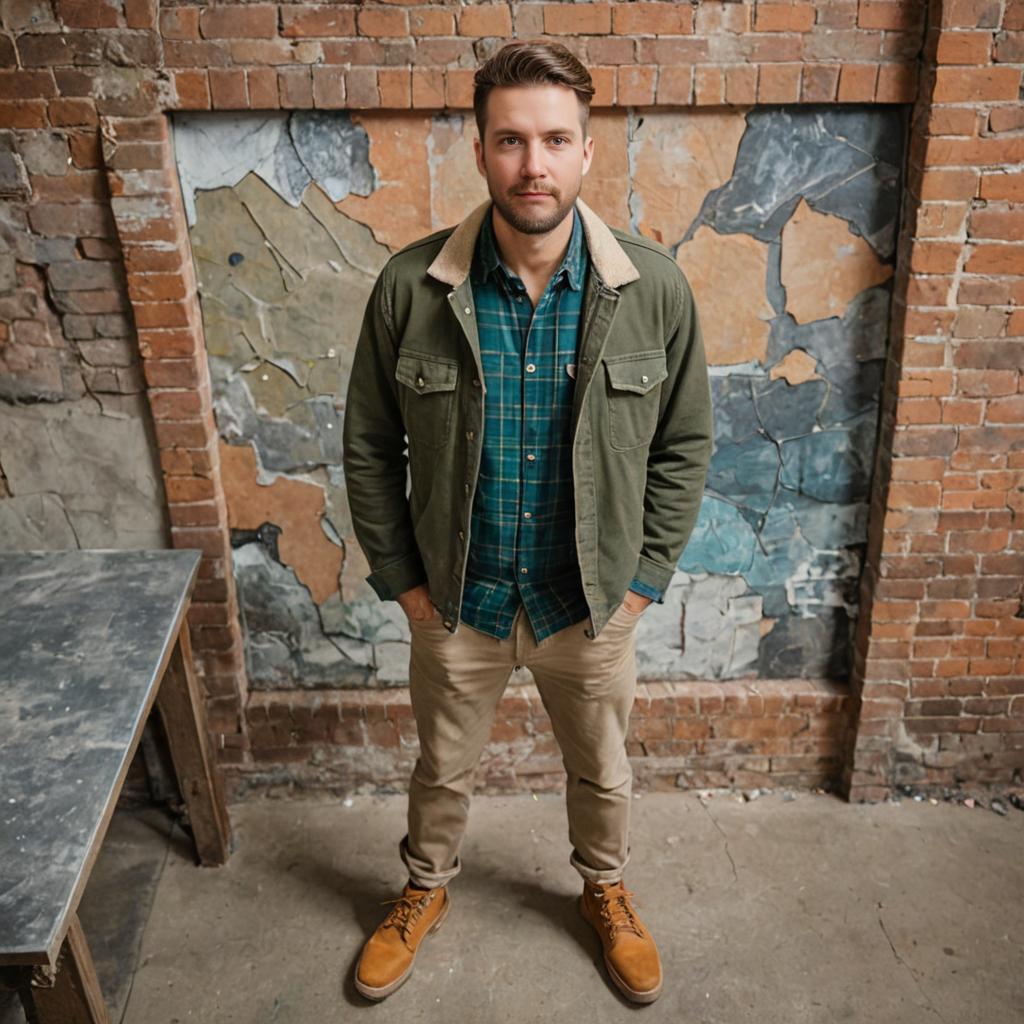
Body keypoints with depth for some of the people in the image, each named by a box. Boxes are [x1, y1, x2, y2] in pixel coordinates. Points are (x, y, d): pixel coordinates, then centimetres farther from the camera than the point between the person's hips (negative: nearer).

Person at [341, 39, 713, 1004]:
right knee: (443, 768, 23)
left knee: (602, 771, 23)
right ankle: (426, 887, 54)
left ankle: (604, 888, 55)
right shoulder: (411, 286, -15)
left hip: (593, 598, 1)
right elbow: (369, 445, -5)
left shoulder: (655, 288, -14)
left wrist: (644, 579, -4)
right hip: (457, 597, 0)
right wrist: (402, 579, -4)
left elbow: (683, 445, -3)